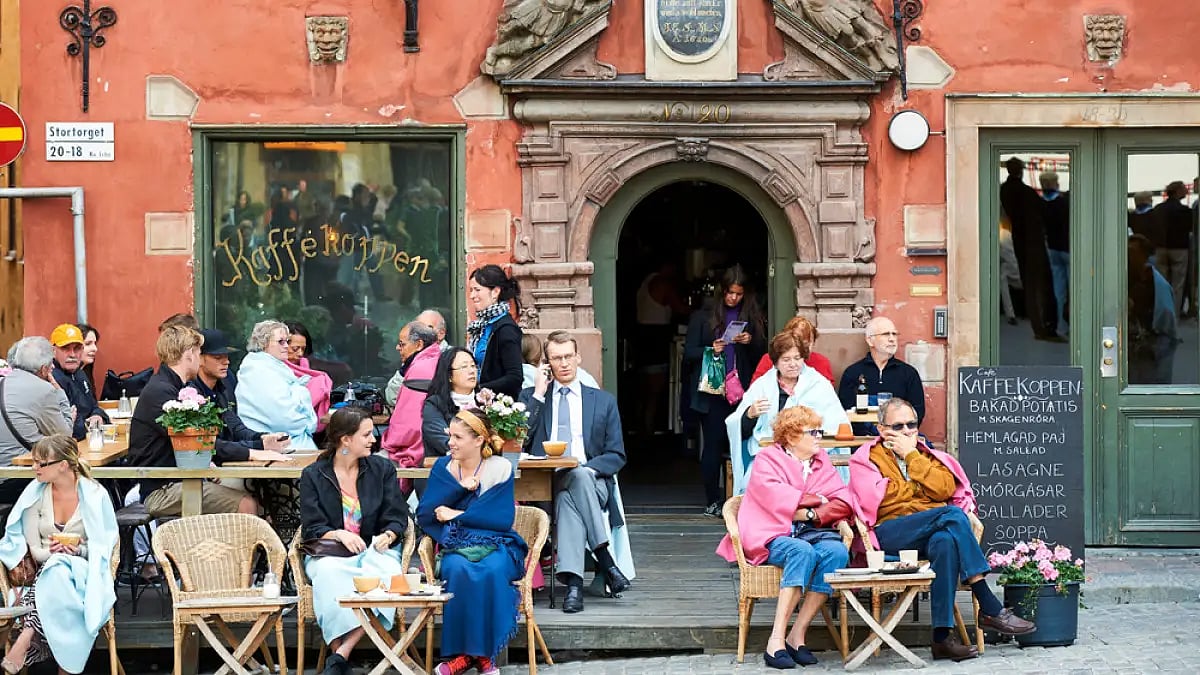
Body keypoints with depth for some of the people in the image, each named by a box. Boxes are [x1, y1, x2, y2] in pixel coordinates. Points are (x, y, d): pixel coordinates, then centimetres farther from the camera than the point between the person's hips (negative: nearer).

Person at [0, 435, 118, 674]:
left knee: (59, 573, -38)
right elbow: (34, 550, 5)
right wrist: (50, 552, -17)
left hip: (84, 570, -1)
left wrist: (79, 549, -18)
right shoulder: (35, 494, 4)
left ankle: (24, 640, -38)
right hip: (47, 569, 1)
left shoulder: (94, 494, -2)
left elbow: (104, 546, 1)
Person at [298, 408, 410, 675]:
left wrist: (387, 536, -15)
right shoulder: (313, 475, 6)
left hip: (374, 550, 1)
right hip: (329, 553, -1)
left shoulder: (383, 468, 11)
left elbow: (397, 518, 8)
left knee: (389, 570, -36)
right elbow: (311, 528, 1)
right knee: (329, 573, -39)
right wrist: (339, 535, -18)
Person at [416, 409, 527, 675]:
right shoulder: (442, 467, 8)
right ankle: (464, 651, -26)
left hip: (496, 547, -1)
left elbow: (503, 520, -10)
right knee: (459, 571, -34)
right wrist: (460, 487, -12)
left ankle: (482, 652, -24)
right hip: (457, 548, 1)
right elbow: (423, 515, -3)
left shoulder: (500, 468, 0)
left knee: (490, 572, -36)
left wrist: (457, 514, -10)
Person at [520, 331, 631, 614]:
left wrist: (588, 469, -10)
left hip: (591, 481, 1)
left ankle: (573, 583, -41)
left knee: (580, 477, -37)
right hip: (543, 485, 0)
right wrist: (538, 396, 2)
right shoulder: (530, 396, 19)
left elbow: (616, 455, 11)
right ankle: (605, 560, -37)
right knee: (568, 492, -37)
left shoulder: (604, 401, 18)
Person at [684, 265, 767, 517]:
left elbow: (762, 355, 12)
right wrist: (709, 350, -13)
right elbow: (688, 353, 5)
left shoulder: (753, 318, 11)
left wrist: (751, 342, -7)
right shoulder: (703, 317, 7)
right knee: (713, 444, -3)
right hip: (712, 391, -1)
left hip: (742, 391, 1)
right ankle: (712, 501, 3)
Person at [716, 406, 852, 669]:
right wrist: (816, 499, -7)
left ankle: (797, 635, -25)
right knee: (803, 551, -36)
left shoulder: (822, 462, 22)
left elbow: (843, 502, 8)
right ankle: (776, 640, -38)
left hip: (811, 531, 5)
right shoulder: (768, 458, 8)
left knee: (837, 551, -29)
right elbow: (773, 495, -14)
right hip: (773, 534, -5)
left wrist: (812, 513, -9)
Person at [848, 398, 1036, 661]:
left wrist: (911, 456, 0)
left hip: (931, 533, 4)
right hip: (889, 534, -3)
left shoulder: (927, 454, 24)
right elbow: (875, 499, -6)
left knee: (945, 541, -37)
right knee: (953, 515, -30)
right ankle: (990, 609, -33)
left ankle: (942, 636, -38)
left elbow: (944, 489, 2)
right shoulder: (865, 458, 14)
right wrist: (922, 489, 4)